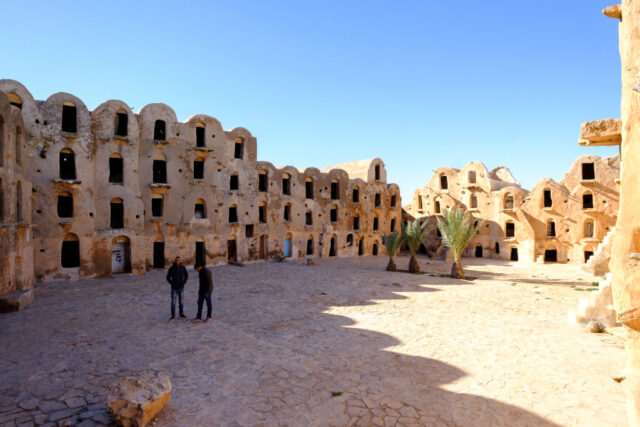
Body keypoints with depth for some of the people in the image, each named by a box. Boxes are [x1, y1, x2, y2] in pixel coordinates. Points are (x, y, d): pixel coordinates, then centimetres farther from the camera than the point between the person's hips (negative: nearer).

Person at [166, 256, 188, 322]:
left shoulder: (183, 267, -7)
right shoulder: (171, 268, -14)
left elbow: (186, 275, 7)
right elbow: (168, 277, -5)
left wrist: (184, 282, -3)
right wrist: (172, 284, -11)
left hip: (181, 288, 2)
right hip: (174, 288, -2)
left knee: (181, 301, 13)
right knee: (173, 302, 3)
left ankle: (181, 313, 29)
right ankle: (173, 316, 16)